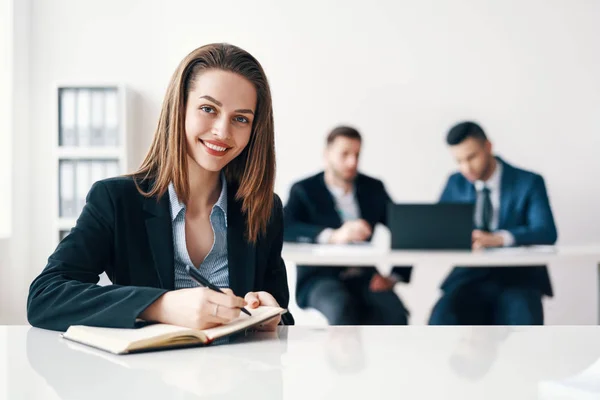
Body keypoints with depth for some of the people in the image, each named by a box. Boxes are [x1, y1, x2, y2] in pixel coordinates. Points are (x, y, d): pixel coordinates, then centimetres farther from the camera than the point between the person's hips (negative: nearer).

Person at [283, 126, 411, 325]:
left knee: (394, 315, -28)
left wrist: (394, 277, -5)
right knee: (341, 308, -37)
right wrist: (333, 236, -35)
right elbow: (285, 229, -20)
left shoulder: (373, 189, 12)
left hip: (363, 278, 3)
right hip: (320, 279, -3)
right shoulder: (305, 190, 0)